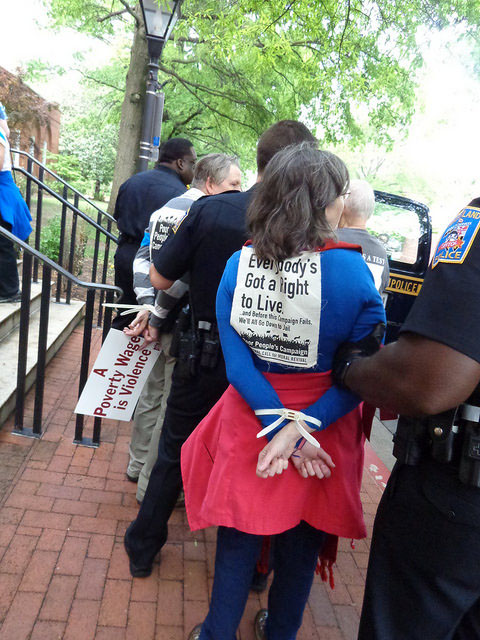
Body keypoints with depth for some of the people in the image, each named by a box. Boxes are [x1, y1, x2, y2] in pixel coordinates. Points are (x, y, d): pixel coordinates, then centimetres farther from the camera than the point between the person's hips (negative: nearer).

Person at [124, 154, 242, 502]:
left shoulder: (165, 209, 12)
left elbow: (143, 258, 8)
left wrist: (149, 305, 1)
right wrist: (157, 316, -15)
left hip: (162, 323, 9)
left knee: (153, 393, 21)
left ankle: (139, 463, 37)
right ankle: (153, 485, 16)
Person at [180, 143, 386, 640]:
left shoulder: (238, 264, -9)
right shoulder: (349, 269, -18)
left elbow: (236, 361, -13)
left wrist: (279, 427, -14)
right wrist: (300, 428, -19)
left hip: (249, 419, 2)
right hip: (323, 426, -1)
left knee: (237, 536, 21)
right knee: (300, 543, 23)